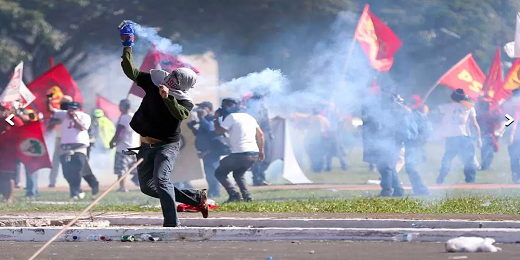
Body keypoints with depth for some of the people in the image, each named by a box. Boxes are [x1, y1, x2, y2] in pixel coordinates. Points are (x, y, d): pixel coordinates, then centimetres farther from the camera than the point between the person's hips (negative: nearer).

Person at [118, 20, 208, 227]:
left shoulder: (185, 102, -16)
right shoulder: (154, 82, -3)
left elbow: (181, 114, -38)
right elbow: (131, 71, -8)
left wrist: (167, 97, -50)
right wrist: (127, 46, -17)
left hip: (168, 145, -6)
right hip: (146, 146, 6)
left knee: (161, 180, -26)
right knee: (148, 186, 8)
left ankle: (172, 224, -29)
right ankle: (196, 198, 19)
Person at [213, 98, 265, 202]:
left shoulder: (231, 117, -3)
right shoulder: (249, 117, 20)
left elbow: (219, 131, -6)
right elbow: (260, 134, 20)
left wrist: (216, 118, 8)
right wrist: (261, 150, 24)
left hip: (240, 154, -7)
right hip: (254, 154, 7)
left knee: (219, 173, 8)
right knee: (238, 175, 29)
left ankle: (234, 195, -10)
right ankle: (247, 196, 7)